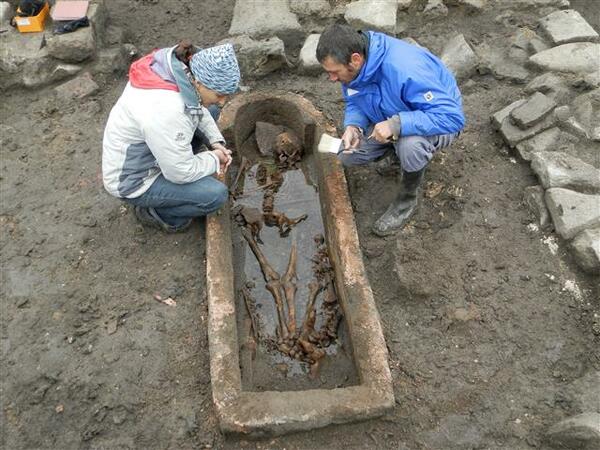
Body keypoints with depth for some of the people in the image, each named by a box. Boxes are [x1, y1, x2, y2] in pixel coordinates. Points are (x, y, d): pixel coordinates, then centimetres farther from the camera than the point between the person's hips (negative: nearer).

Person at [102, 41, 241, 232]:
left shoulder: (179, 64, -14)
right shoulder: (166, 111, -39)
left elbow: (197, 107, 7)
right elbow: (182, 172, -27)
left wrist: (216, 142, -5)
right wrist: (214, 159, -11)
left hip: (146, 150, 9)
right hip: (133, 180, -8)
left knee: (209, 109, 5)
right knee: (216, 194, -18)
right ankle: (153, 211, 6)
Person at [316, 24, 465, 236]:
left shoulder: (405, 69, -39)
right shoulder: (352, 67, -16)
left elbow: (453, 117, -38)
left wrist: (397, 124, -46)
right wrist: (353, 126, -22)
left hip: (436, 124, -6)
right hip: (390, 122, 7)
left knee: (410, 145, -40)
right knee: (347, 154, -6)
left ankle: (407, 199, -10)